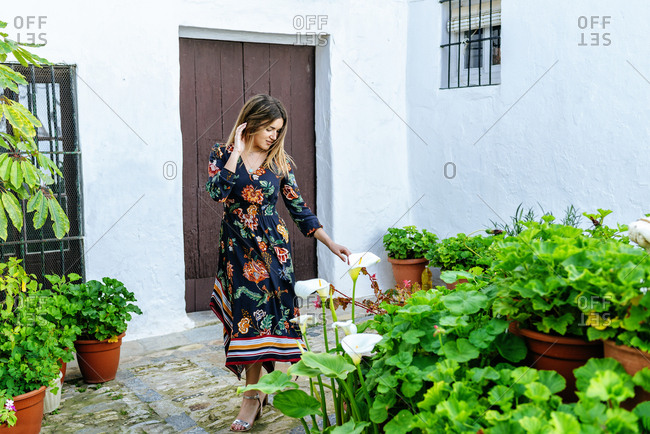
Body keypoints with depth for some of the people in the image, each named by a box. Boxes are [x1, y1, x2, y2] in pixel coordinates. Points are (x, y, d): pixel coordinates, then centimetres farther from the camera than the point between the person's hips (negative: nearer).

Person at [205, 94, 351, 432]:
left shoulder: (280, 162, 4)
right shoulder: (222, 154, 1)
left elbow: (299, 209, 6)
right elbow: (217, 191, -18)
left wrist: (331, 244, 1)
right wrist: (236, 152, -13)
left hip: (271, 247, 1)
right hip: (237, 248, 0)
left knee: (259, 314, -2)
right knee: (248, 312, -1)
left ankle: (252, 396, 8)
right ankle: (257, 389, 16)